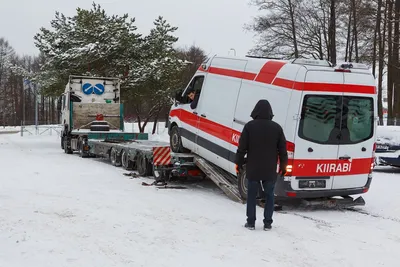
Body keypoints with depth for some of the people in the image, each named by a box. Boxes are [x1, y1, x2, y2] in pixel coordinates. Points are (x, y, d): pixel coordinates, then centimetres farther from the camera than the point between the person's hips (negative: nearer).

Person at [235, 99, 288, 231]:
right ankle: (267, 223, 13)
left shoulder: (249, 126, -7)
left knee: (251, 195, 9)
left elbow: (242, 147, -5)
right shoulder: (277, 127, -1)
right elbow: (282, 149, 4)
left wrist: (238, 163, 6)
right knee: (269, 196, 11)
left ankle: (251, 222, 11)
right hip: (270, 170, 1)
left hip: (253, 169, -1)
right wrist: (283, 165, 15)